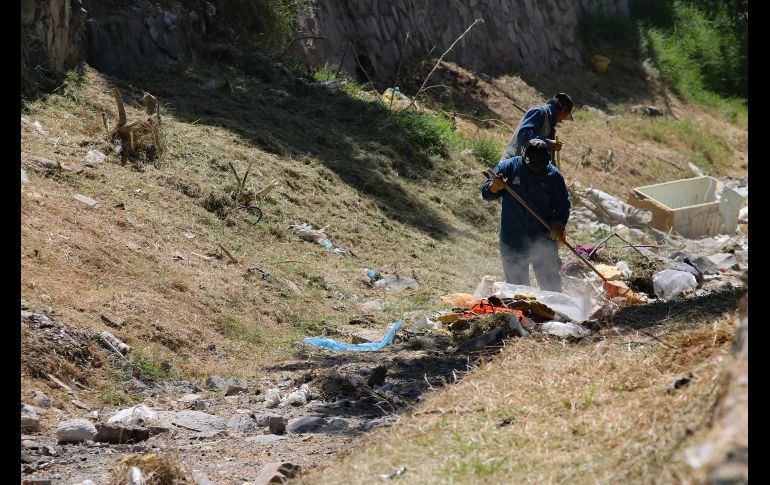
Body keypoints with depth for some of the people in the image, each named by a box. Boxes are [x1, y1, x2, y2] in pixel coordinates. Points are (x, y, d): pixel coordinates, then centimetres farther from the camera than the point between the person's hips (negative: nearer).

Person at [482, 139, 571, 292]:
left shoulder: (553, 175, -4)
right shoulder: (507, 167, -6)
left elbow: (563, 205, 2)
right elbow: (486, 194, -3)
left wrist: (559, 225, -16)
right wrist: (494, 187, -27)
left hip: (544, 239, 0)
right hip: (513, 242, 0)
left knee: (551, 284, 8)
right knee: (517, 284, 10)